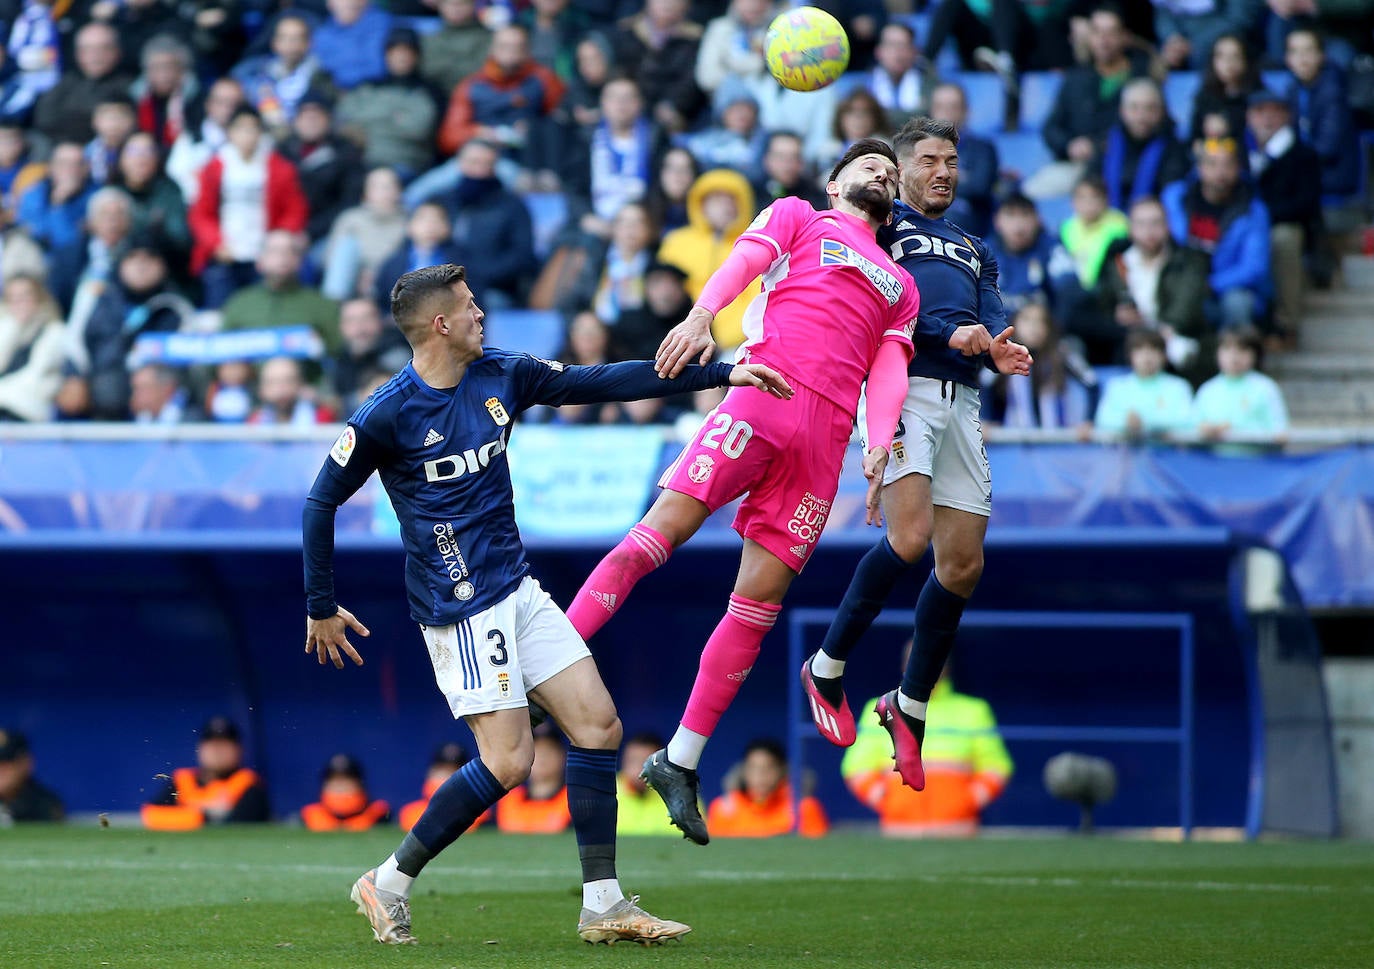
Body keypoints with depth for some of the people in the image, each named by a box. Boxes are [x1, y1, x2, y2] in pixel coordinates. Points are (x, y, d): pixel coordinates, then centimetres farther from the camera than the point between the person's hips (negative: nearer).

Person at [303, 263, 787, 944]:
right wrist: (321, 608, 0)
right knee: (507, 762, -13)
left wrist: (723, 373, 7)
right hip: (459, 608, -7)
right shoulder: (387, 415, -14)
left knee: (598, 725, 0)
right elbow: (321, 501, -5)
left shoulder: (500, 375, 5)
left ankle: (602, 905, 5)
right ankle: (389, 884, 2)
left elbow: (603, 382, 9)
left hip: (517, 590, 7)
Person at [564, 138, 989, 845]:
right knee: (666, 526, -20)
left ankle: (680, 763, 0)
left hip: (826, 435, 4)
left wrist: (879, 443, -4)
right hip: (766, 389, -3)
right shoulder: (796, 217, 21)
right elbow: (743, 262, 2)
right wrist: (701, 315, -20)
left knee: (760, 600, -3)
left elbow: (890, 367, 16)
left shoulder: (901, 286, 31)